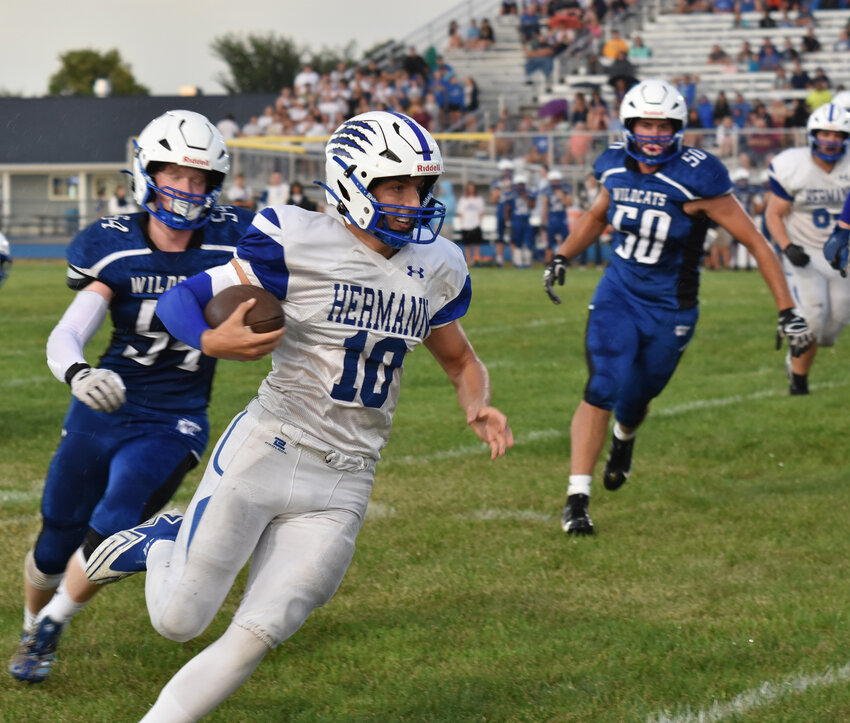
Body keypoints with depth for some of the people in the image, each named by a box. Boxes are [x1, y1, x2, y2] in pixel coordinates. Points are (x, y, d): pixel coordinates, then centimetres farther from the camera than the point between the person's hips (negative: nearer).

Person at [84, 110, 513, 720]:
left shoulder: (434, 268, 7)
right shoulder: (301, 245, -10)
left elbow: (461, 361, 22)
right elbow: (181, 298, -7)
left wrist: (479, 406, -1)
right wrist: (213, 341, -29)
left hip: (342, 489, 4)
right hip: (264, 456, -4)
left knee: (256, 636, -4)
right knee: (180, 621, -1)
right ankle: (161, 544, 32)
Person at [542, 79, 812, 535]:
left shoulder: (696, 180, -21)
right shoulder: (616, 168, -5)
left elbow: (756, 244, -16)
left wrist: (788, 313, -18)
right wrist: (561, 258, 19)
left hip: (670, 310, -2)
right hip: (618, 294, 2)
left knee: (635, 399, 12)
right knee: (603, 390, -16)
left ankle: (624, 438, 51)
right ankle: (577, 498, -12)